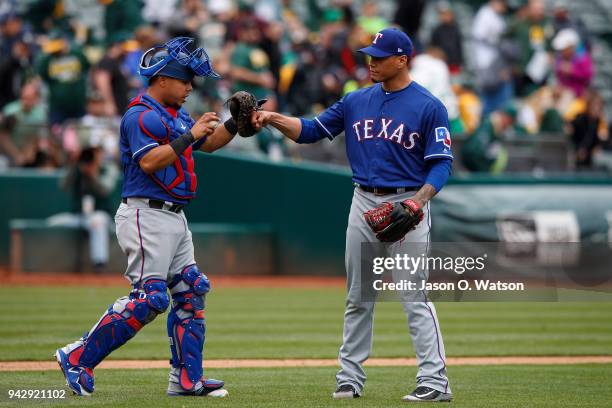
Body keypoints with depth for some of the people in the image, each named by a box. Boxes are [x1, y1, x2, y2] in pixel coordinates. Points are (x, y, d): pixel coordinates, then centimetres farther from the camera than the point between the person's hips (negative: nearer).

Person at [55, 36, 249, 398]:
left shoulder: (177, 114, 16)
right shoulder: (140, 116, -13)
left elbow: (209, 144, 25)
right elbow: (149, 161, -25)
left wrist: (236, 123, 9)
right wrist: (189, 135, -24)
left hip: (175, 218, 10)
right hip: (147, 215, -10)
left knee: (191, 292, 7)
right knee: (150, 298, -14)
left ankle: (187, 379, 10)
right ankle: (79, 357, -7)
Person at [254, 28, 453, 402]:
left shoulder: (429, 107, -6)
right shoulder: (356, 102, 9)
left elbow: (441, 164, -8)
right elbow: (310, 131, 12)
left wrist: (418, 201, -23)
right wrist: (273, 118, -5)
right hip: (363, 203, 6)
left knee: (416, 298, -10)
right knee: (358, 298, 10)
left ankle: (435, 381, -9)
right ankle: (350, 378, 16)